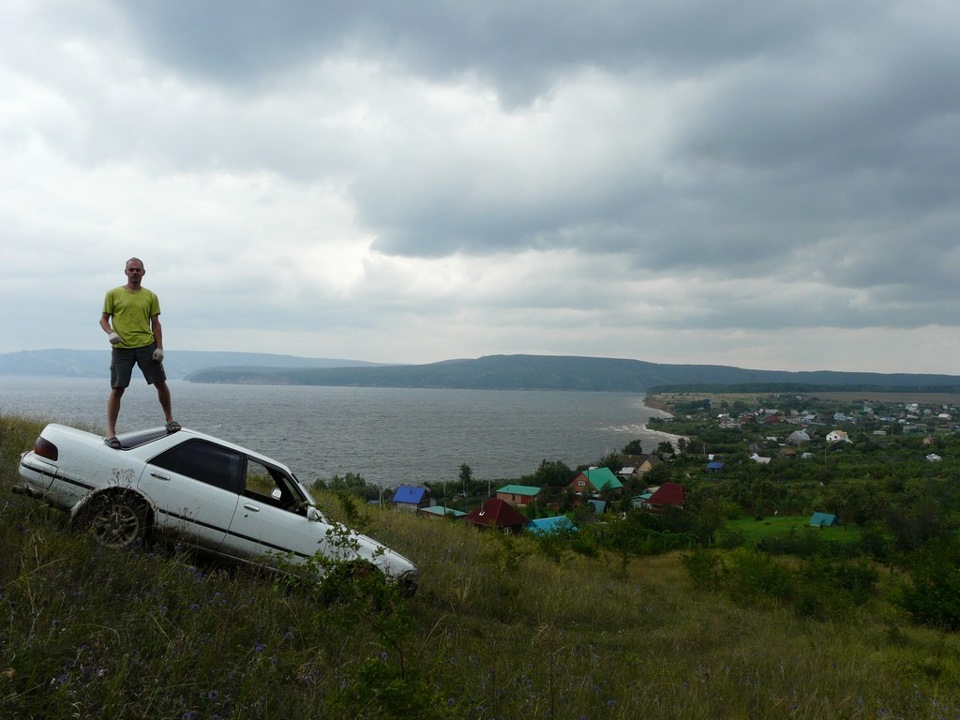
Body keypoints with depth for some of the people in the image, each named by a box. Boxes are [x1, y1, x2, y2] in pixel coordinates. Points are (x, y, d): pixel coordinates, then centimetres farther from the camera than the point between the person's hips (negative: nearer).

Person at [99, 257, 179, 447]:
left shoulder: (150, 296, 9)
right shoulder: (113, 294, 5)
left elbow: (156, 324, 10)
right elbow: (104, 319, 8)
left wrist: (159, 347, 1)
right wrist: (111, 333, -13)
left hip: (146, 346, 1)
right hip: (121, 348, -1)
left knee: (161, 383, 2)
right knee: (117, 389, -1)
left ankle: (169, 420, 21)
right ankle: (110, 432, 5)